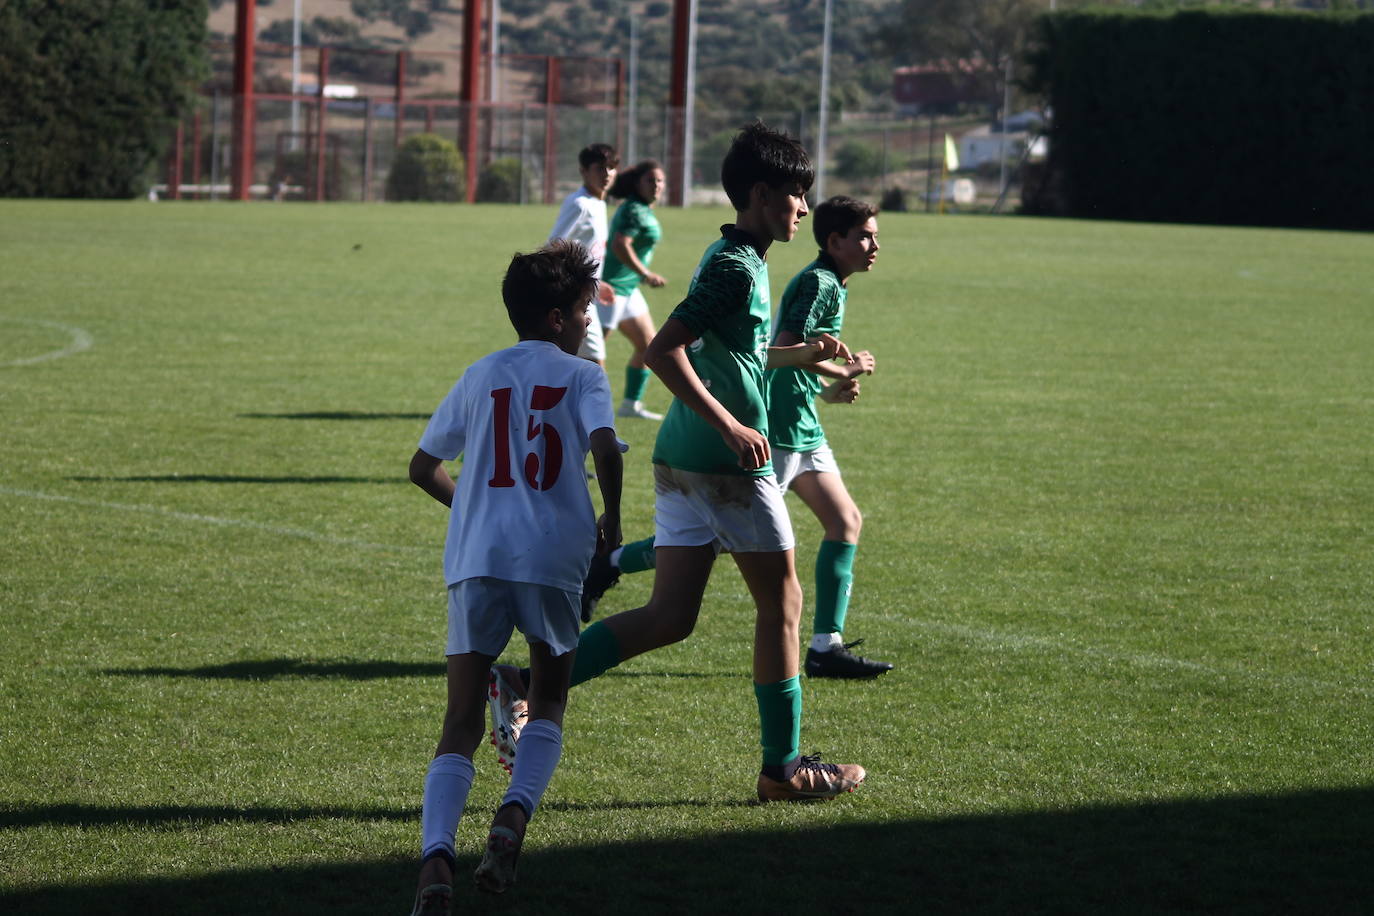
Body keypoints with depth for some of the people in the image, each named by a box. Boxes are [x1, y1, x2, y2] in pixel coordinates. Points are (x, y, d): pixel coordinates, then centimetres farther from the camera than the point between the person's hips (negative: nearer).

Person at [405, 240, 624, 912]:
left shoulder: (480, 376, 16)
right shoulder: (581, 376, 5)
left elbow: (422, 467, 18)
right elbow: (605, 447, -14)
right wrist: (612, 519, 2)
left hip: (475, 559, 2)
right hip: (554, 559, -2)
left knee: (461, 724, 1)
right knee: (548, 702, 19)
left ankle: (435, 855, -21)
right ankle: (514, 816, -6)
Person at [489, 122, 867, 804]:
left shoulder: (732, 259, 17)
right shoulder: (737, 268, -14)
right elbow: (663, 351, -23)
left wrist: (804, 354, 27)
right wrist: (732, 428, -23)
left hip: (682, 459, 9)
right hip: (726, 465, -9)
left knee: (669, 617, 5)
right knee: (781, 601, 4)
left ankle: (526, 685, -4)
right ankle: (783, 767, 12)